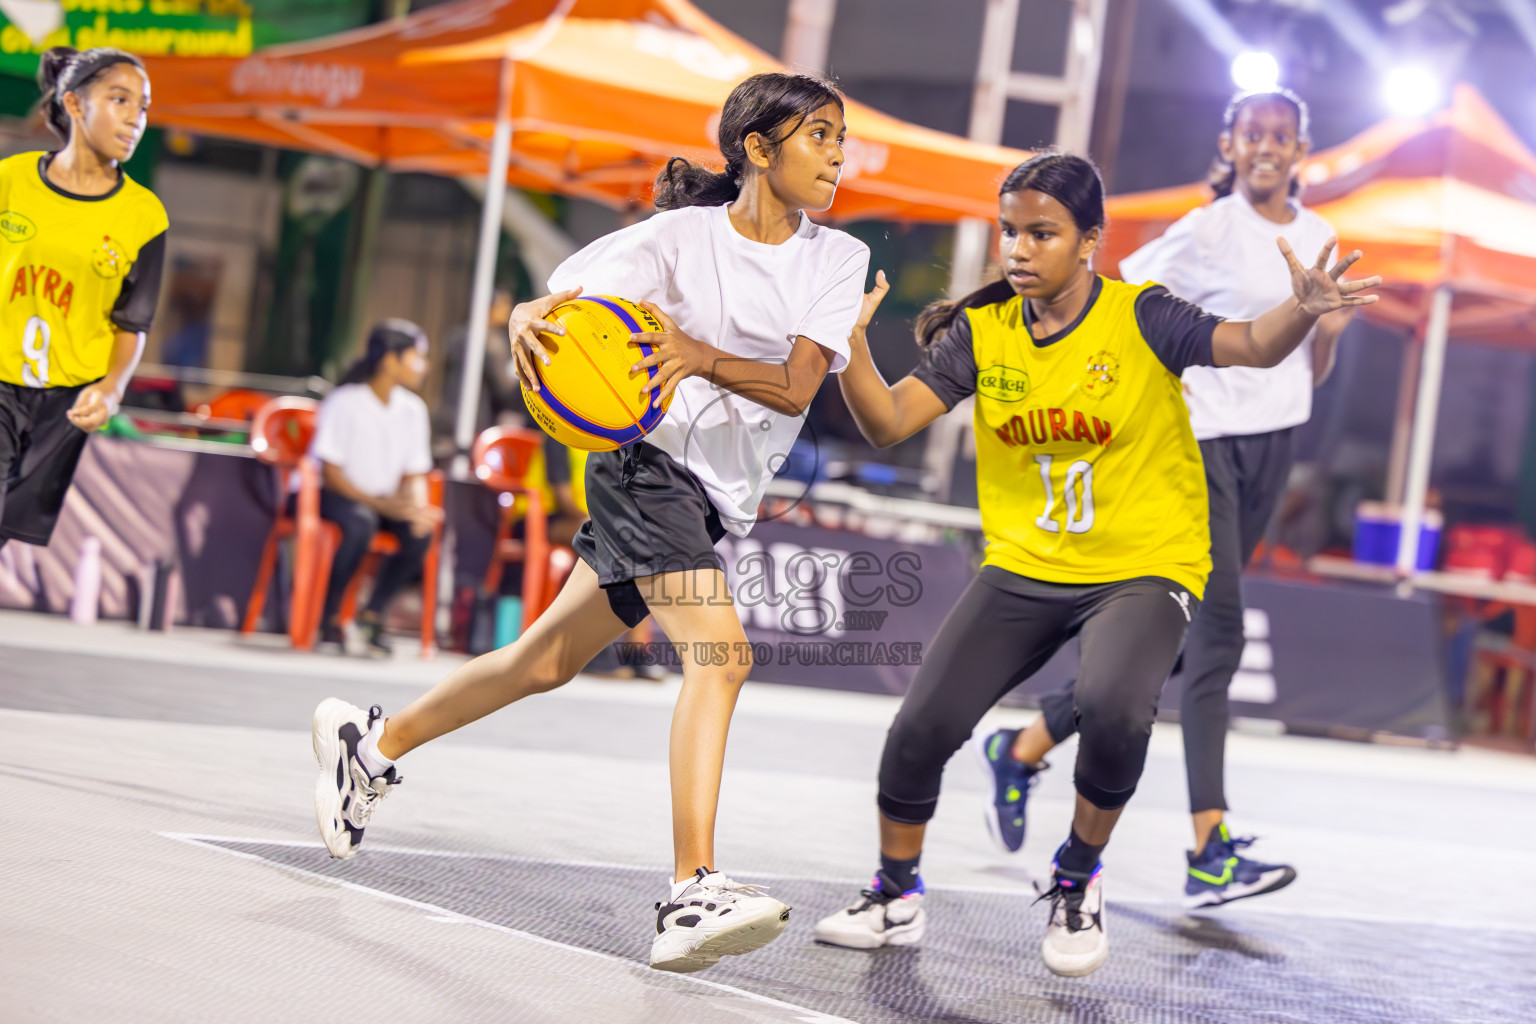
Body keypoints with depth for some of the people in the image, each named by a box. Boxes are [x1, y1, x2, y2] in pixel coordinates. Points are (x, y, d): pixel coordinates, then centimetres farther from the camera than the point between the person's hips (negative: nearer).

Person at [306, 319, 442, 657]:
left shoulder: (413, 410, 6)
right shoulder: (344, 402, -13)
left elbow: (414, 475, 7)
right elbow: (330, 473, -16)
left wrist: (416, 506, -16)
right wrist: (378, 503, -28)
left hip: (386, 500, 6)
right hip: (331, 495, -6)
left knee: (422, 530, -26)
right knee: (361, 521, -39)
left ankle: (373, 613, -8)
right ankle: (330, 617, -21)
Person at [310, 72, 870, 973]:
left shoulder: (840, 259, 2)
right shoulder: (682, 237, -7)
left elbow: (797, 386, -10)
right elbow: (551, 300, -11)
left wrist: (701, 356, -28)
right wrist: (527, 324, -35)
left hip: (719, 497, 6)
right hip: (647, 459, -6)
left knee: (547, 661, 15)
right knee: (721, 653, -26)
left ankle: (372, 741, 35)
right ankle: (693, 893, -33)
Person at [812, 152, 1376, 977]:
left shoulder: (1140, 318, -12)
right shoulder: (980, 331, -2)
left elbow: (1253, 346, -25)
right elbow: (887, 422, -8)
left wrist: (1304, 309, -47)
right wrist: (850, 343, -26)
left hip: (1143, 568, -4)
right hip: (1022, 569, 4)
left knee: (1112, 707, -32)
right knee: (921, 727, -8)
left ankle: (1078, 881, -1)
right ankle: (896, 899, 20)